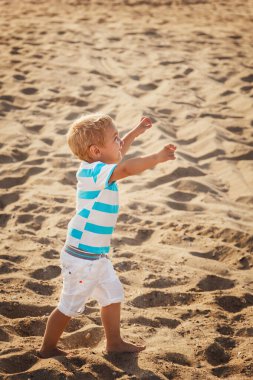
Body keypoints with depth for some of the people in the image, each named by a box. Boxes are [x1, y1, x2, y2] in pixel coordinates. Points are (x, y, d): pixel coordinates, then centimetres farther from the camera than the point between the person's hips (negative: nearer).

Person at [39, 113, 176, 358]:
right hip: (81, 258, -10)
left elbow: (116, 155, 26)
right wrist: (157, 158, -38)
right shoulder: (96, 172, -23)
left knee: (113, 294, 20)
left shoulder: (94, 166, 5)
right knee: (69, 307, 5)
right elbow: (126, 168, -41)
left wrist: (136, 132, 31)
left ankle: (114, 342, 34)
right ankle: (47, 349, 21)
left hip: (98, 255, 10)